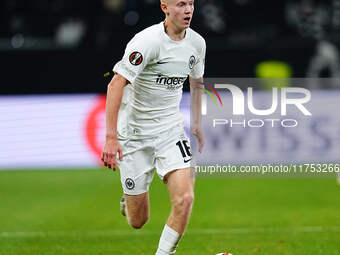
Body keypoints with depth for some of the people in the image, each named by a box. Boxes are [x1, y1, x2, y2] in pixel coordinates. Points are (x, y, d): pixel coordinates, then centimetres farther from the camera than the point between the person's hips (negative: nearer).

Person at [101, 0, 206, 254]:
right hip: (134, 134, -4)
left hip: (171, 130, 4)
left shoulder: (197, 43, 0)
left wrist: (197, 123, 18)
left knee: (184, 199, -19)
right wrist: (111, 137, -31)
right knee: (138, 221, 3)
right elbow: (116, 84, -25)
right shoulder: (147, 41, -20)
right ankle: (129, 200, 40)